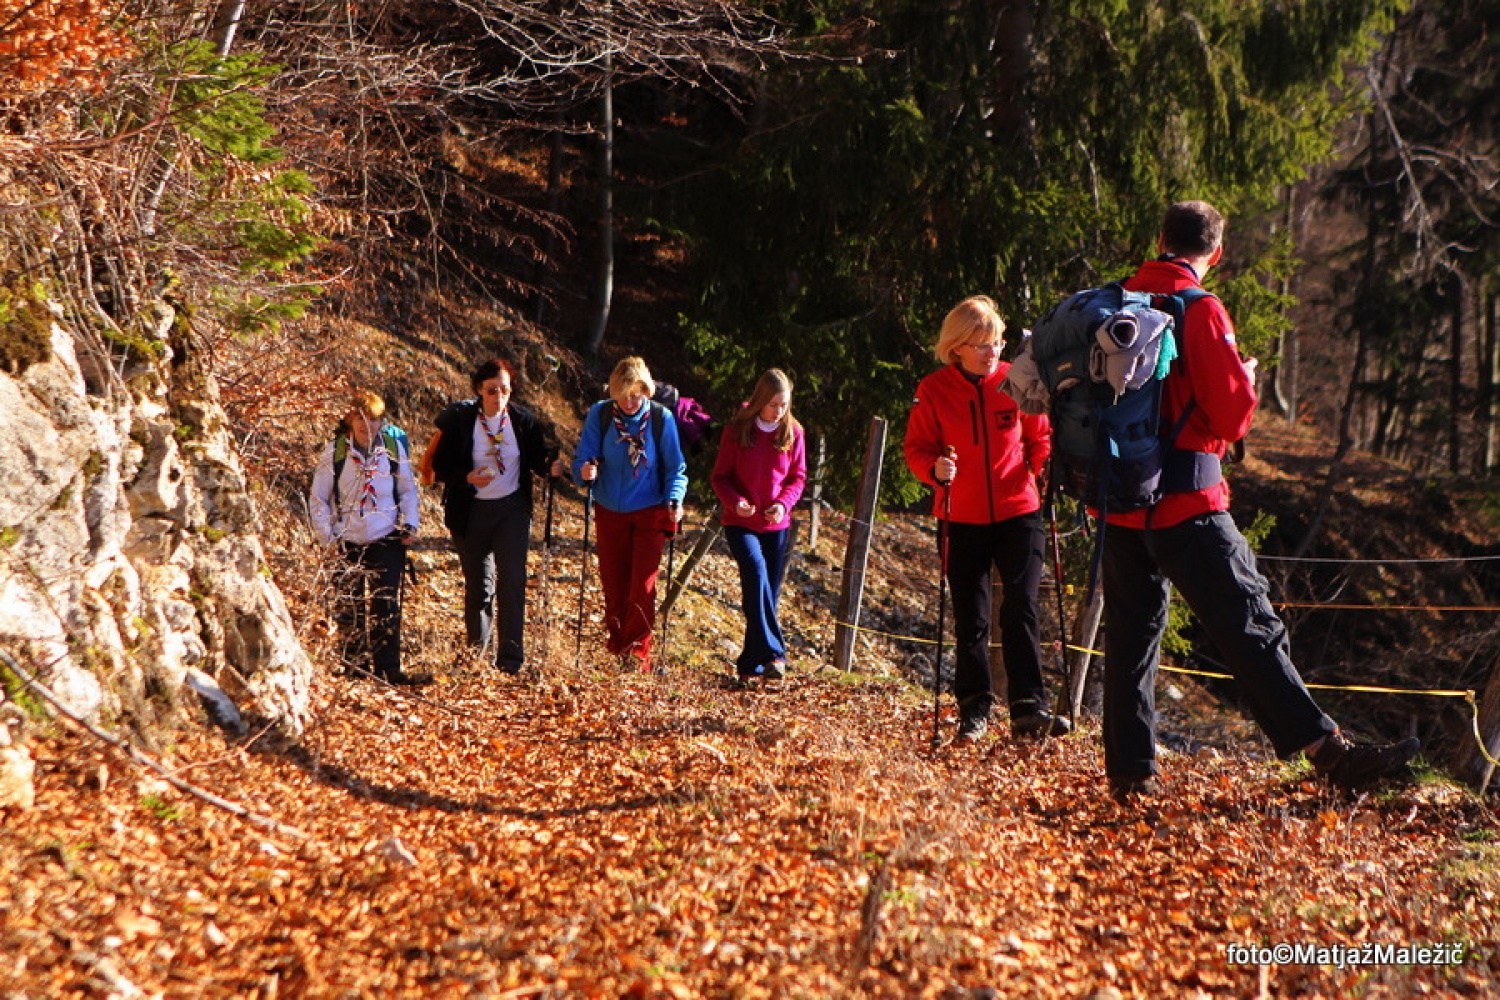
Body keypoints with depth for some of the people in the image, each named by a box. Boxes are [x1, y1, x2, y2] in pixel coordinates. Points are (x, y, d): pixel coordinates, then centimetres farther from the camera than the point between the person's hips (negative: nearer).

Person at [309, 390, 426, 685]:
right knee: (352, 605, 10)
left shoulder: (394, 446, 1)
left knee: (387, 606, -6)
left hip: (388, 539, 0)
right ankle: (353, 663, 24)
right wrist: (327, 536, -2)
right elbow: (318, 499, 5)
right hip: (350, 542, 0)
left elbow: (408, 490, 12)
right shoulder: (334, 452, -2)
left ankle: (388, 668, -4)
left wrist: (410, 524, 1)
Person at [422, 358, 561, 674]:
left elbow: (538, 456, 6)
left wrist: (551, 465, -16)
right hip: (471, 512, 0)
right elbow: (438, 465, -5)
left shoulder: (523, 420, -4)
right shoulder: (459, 420, -8)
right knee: (477, 585, 11)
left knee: (513, 582, -8)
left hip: (513, 509, 0)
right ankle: (476, 654, 28)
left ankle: (511, 658, -2)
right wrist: (467, 478, -22)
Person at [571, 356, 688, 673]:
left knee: (642, 587, -9)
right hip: (610, 513, 2)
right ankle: (617, 651, 25)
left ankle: (637, 655, 0)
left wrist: (675, 500, -18)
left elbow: (675, 468, -1)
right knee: (613, 586, 10)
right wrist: (585, 472, -28)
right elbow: (582, 459, -5)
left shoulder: (661, 418, -7)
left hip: (649, 514, -2)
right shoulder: (599, 414, -5)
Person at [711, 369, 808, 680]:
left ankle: (751, 664, 16)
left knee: (769, 593, 5)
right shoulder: (737, 431, -5)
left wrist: (784, 503, -12)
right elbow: (719, 476, -1)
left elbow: (798, 477, 7)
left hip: (777, 525, 3)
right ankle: (773, 653, -27)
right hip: (740, 523, -3)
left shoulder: (793, 432, 2)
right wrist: (735, 501, -20)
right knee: (757, 574, -25)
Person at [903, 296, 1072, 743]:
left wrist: (1046, 464, -9)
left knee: (1022, 609, -6)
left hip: (1018, 513, 0)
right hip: (962, 520, 0)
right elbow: (916, 449, 0)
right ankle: (974, 707, 20)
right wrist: (934, 468, -20)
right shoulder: (933, 390, -4)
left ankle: (1028, 707, -1)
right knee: (969, 618, 8)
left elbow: (1039, 435, 10)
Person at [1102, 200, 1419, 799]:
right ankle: (1327, 751, -1)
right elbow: (1233, 411, -11)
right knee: (1249, 626, -4)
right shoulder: (1199, 310, -9)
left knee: (1130, 630, 10)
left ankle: (1129, 771, 14)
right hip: (1184, 502, -6)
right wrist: (1247, 380, 8)